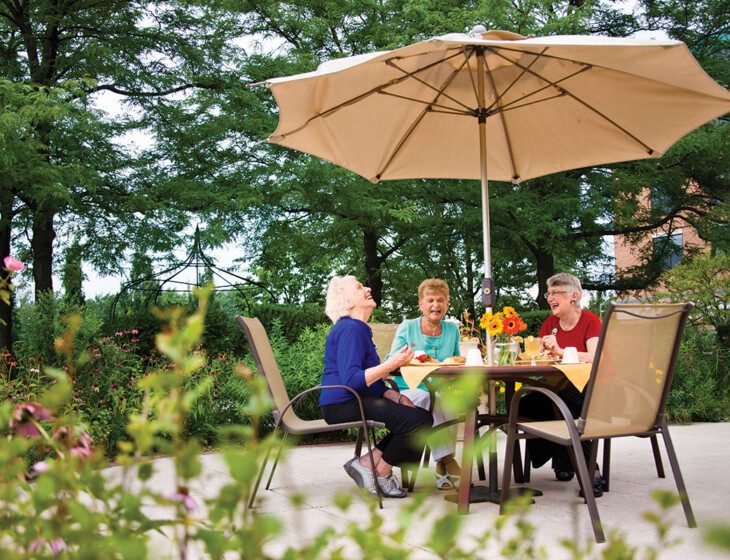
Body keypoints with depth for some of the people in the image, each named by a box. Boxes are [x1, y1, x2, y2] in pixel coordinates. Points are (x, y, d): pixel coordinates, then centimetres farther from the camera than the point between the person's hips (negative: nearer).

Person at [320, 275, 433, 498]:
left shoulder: (360, 329, 20)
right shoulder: (349, 329, -13)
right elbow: (351, 380, -25)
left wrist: (396, 397, 3)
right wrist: (391, 364, -28)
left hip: (361, 400, 10)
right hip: (343, 404, -10)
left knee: (424, 417, 5)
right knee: (417, 420, -20)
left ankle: (367, 462, 3)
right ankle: (382, 472, -2)